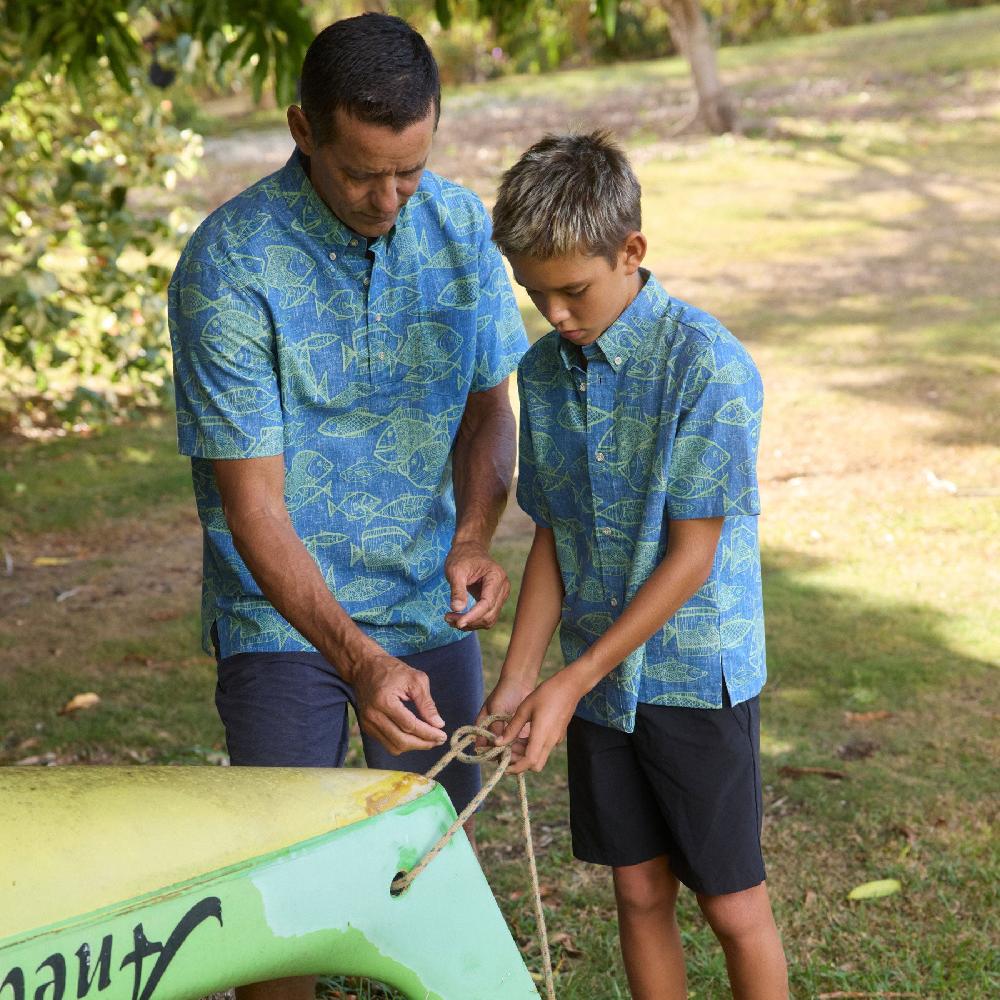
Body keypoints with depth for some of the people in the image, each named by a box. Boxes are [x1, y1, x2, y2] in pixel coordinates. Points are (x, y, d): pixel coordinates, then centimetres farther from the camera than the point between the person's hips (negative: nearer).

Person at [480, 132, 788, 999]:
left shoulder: (708, 366, -18)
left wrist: (574, 681, -18)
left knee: (732, 906, 6)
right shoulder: (546, 370, 2)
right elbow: (554, 538, 6)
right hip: (598, 680, 5)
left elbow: (692, 555, -18)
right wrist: (517, 683, -3)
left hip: (697, 675, -5)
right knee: (640, 893, 14)